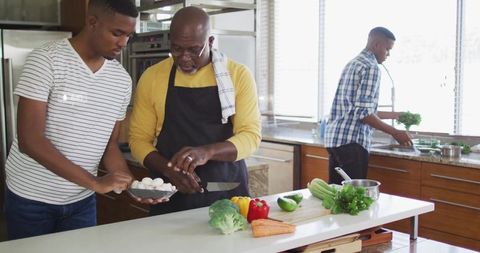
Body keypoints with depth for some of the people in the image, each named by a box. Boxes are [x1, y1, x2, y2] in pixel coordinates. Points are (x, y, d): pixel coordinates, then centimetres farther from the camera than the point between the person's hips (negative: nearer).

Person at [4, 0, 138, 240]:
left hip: (82, 200, 4)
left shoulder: (122, 79, -1)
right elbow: (29, 141, -21)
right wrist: (95, 182, -25)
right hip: (31, 198, -4)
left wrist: (130, 183, -13)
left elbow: (109, 144, 6)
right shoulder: (46, 60, -16)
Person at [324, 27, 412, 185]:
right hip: (352, 141, -9)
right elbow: (363, 113, -17)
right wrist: (394, 132, -10)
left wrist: (396, 115, 33)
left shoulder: (353, 64, 20)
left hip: (333, 138, 9)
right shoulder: (371, 67, -9)